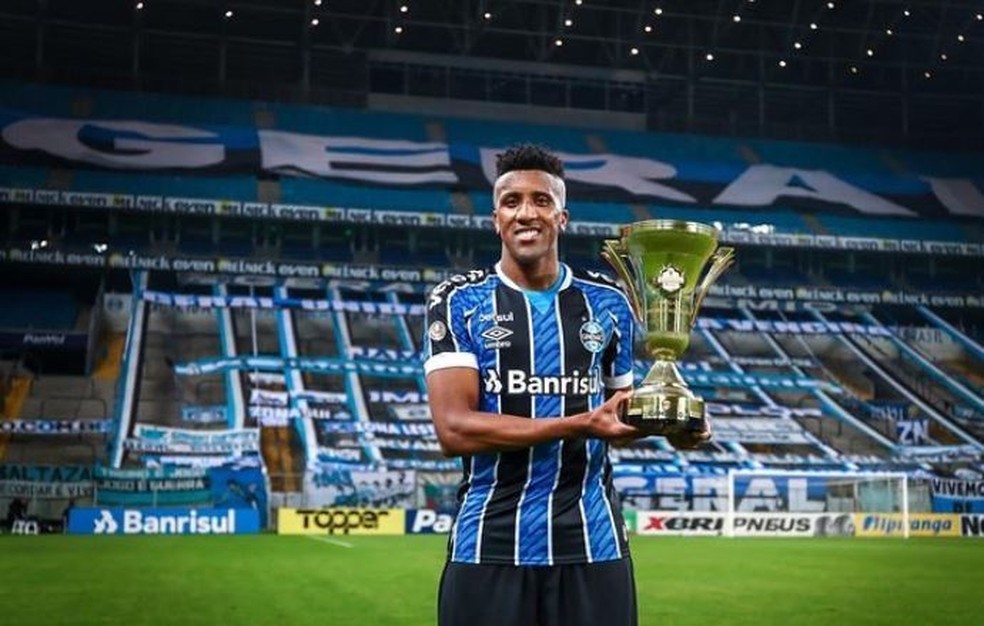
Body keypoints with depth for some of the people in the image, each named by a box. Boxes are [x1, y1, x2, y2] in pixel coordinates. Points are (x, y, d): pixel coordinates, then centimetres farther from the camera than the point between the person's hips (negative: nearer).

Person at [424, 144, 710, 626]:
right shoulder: (458, 303, -2)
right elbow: (454, 430, -14)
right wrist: (578, 425, -22)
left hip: (593, 545, 2)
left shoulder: (608, 303, 8)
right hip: (490, 547, -2)